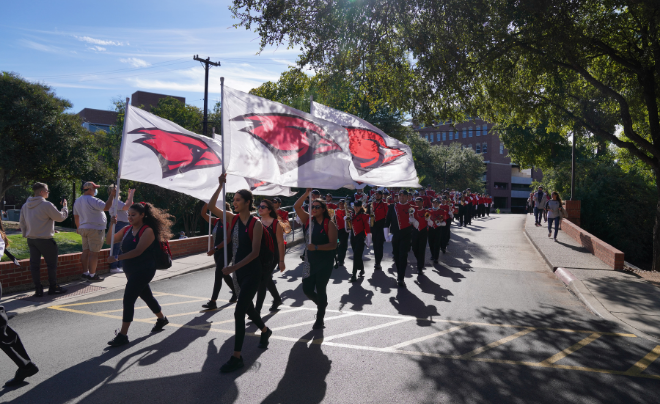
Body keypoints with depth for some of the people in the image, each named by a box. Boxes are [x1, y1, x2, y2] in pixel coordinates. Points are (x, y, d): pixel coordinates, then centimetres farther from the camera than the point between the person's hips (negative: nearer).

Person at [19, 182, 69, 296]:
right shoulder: (46, 205, -15)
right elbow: (60, 217, -8)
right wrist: (64, 207, 8)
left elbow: (22, 222, 15)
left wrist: (26, 235, 23)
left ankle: (38, 289, 10)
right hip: (45, 240, -7)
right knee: (51, 264, 6)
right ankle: (53, 287, 13)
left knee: (34, 264, 7)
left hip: (31, 239, 7)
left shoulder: (25, 206, 9)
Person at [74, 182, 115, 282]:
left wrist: (79, 228, 30)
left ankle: (85, 273, 19)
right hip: (94, 229, -9)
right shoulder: (92, 200, -17)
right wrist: (112, 195, -16)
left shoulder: (77, 201, 13)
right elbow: (107, 207, -24)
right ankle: (92, 275, 0)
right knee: (94, 253, -4)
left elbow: (76, 216, 20)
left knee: (86, 251, 14)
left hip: (83, 229, 9)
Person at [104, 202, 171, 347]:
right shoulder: (127, 229, 7)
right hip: (131, 270, 8)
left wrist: (117, 258, -27)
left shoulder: (147, 231, -16)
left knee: (128, 299, -12)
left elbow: (138, 251, -24)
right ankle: (162, 319, 42)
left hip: (144, 270, -8)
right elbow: (109, 240, 9)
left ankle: (123, 335, -4)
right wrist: (112, 225, -6)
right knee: (146, 296, 21)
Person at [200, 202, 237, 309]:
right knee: (224, 274, 18)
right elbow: (203, 214, 7)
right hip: (217, 252, 8)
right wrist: (207, 203, -6)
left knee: (218, 274, -11)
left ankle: (213, 302, -10)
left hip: (226, 251, -8)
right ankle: (236, 293, 36)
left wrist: (215, 248, -26)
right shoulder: (216, 221, 8)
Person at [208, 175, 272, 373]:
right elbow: (211, 206, -1)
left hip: (252, 272, -7)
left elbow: (255, 252, -19)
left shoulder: (256, 223, -15)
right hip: (238, 271, 7)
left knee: (239, 312, -9)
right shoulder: (232, 218, 3)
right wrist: (220, 185, -9)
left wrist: (233, 267, -25)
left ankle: (237, 357, 2)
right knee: (248, 307, 21)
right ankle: (265, 331, 48)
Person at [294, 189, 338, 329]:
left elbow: (333, 245, -16)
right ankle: (321, 304, 37)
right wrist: (307, 193, -15)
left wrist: (316, 247, -27)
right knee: (307, 289, 6)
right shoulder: (309, 220, 3)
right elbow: (296, 207, -7)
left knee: (320, 289, 4)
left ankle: (320, 319, 22)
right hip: (310, 261, 5)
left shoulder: (329, 224, -11)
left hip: (325, 262, -5)